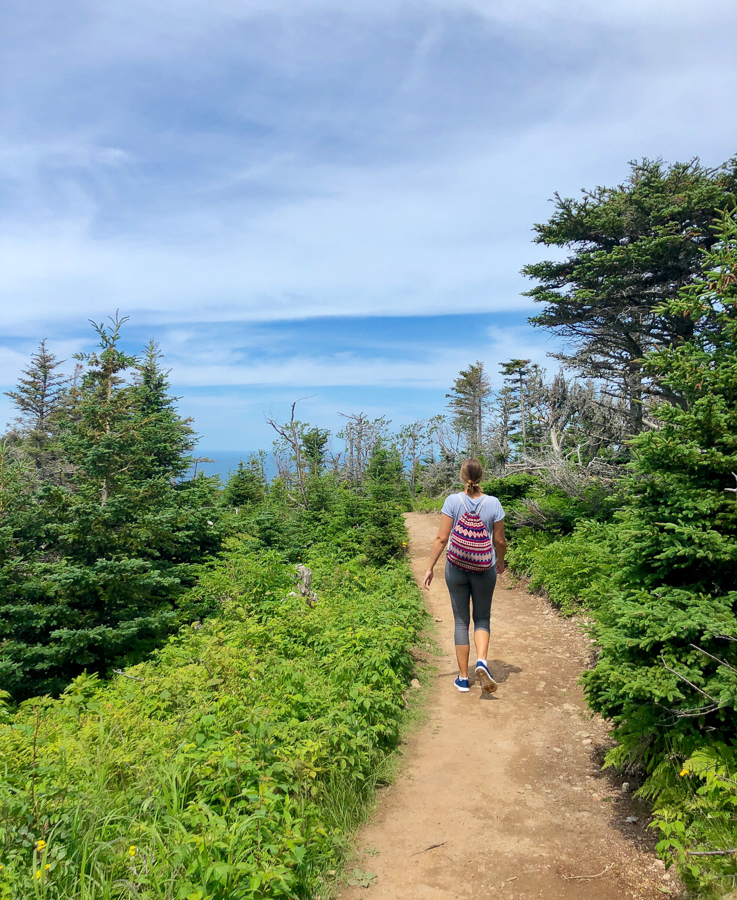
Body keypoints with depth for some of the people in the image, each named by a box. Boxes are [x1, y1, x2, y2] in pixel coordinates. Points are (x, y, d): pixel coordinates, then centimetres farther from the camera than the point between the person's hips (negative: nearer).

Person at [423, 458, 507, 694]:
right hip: (485, 569, 0)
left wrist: (430, 568, -3)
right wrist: (500, 562, 18)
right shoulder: (493, 503, -7)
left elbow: (442, 538, -11)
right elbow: (499, 541, -1)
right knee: (482, 618, 17)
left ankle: (463, 678, 17)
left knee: (461, 621, 11)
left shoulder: (453, 501, -10)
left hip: (456, 568, 0)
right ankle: (482, 661, -8)